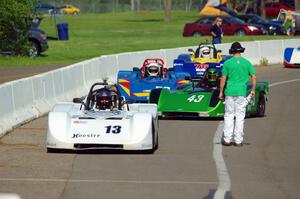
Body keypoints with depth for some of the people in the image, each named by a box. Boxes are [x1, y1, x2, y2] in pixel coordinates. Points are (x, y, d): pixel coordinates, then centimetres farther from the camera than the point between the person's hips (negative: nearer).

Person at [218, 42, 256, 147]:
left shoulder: (227, 63, 0)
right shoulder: (247, 63, 3)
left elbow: (223, 78, 0)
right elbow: (254, 77, 2)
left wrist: (221, 92, 7)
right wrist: (253, 90, 12)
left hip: (229, 92, 0)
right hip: (241, 92, 0)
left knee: (228, 115, 6)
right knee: (240, 116, 4)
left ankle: (227, 139, 5)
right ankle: (238, 140, 5)